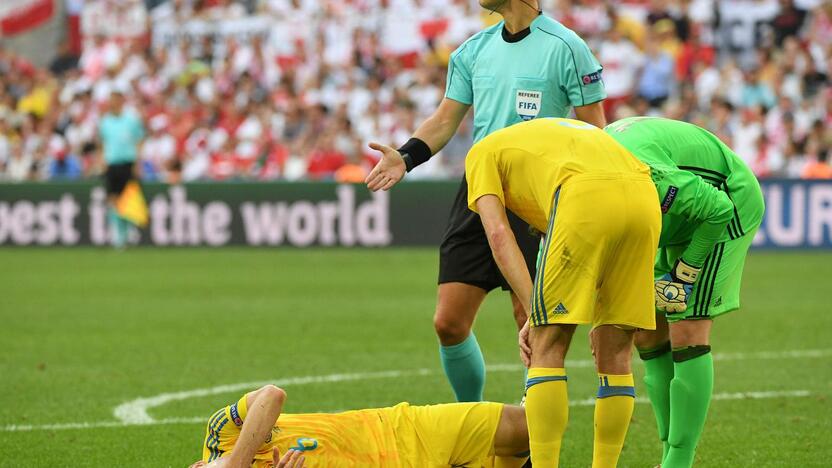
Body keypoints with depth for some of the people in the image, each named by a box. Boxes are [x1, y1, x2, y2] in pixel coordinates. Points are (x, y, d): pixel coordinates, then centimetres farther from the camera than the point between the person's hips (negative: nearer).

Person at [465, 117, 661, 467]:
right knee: (615, 356, 14)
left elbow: (498, 234, 8)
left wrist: (534, 312, 3)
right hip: (646, 198, 6)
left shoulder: (483, 153, 26)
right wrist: (601, 316, 29)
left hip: (588, 200, -6)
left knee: (547, 349, 2)